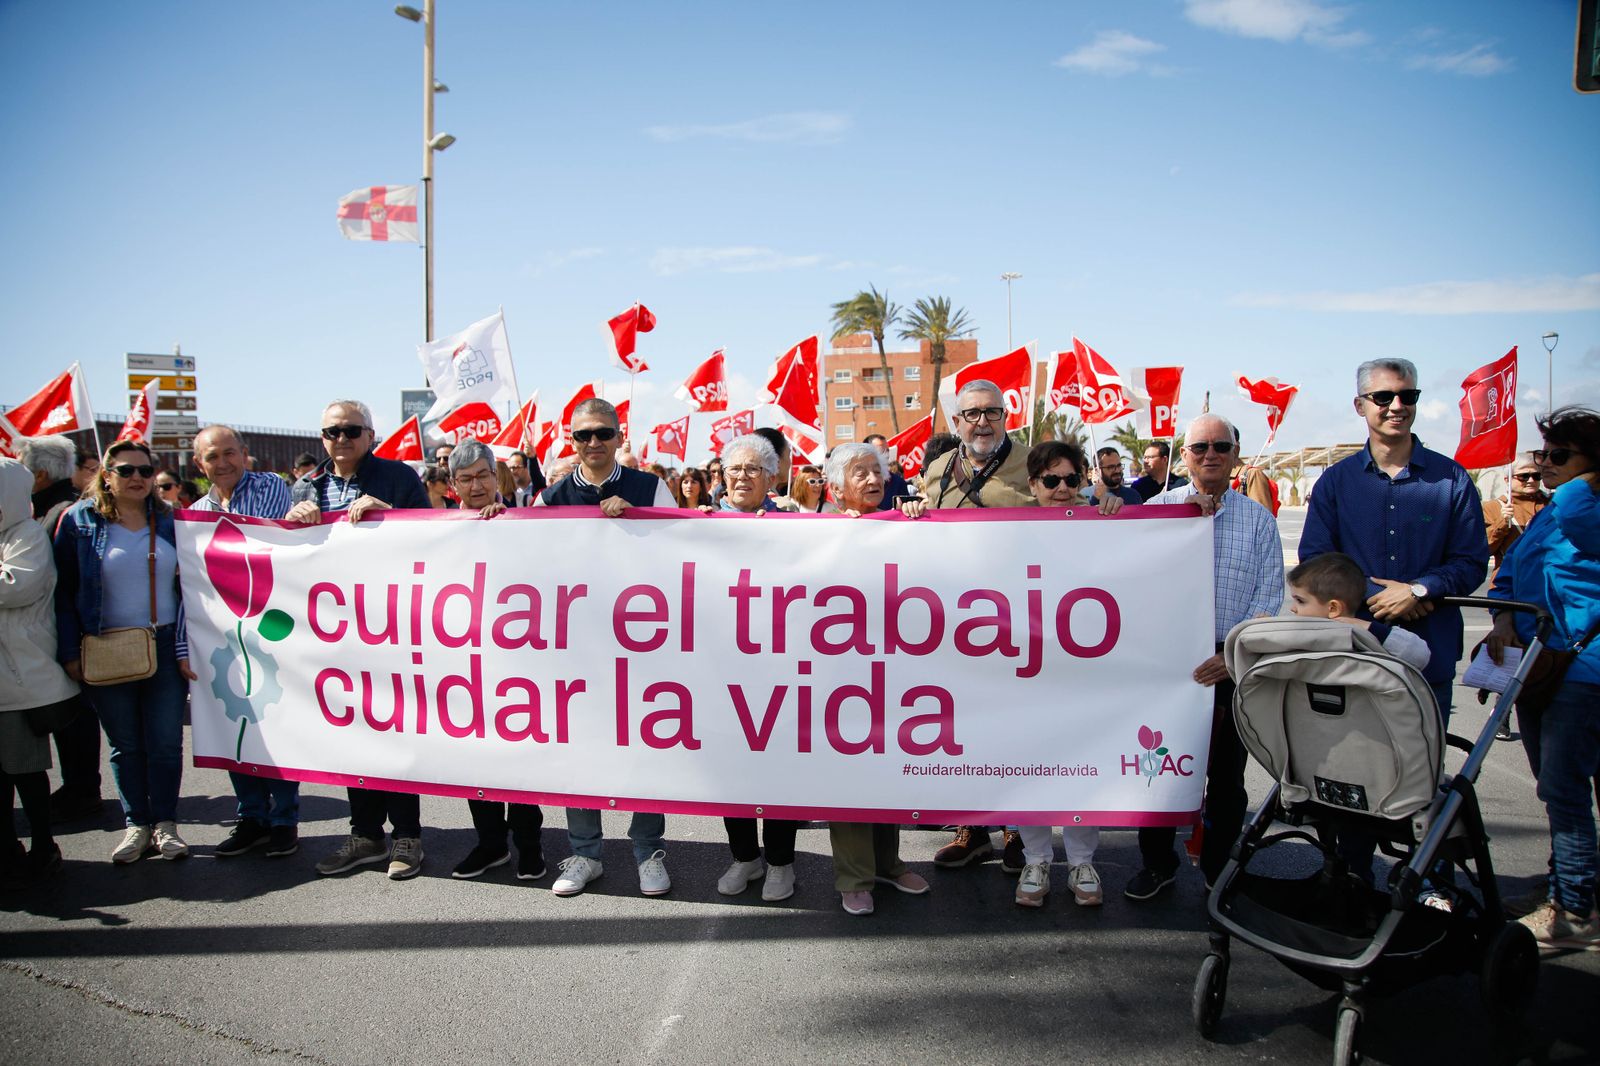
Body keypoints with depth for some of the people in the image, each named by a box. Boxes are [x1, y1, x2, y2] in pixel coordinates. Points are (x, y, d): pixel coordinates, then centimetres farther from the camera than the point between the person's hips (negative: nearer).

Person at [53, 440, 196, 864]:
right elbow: (63, 592, 0)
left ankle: (165, 824, 16)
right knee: (125, 745, 9)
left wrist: (187, 647, -5)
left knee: (166, 742, 3)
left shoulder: (169, 522, 4)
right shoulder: (79, 521, 0)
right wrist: (70, 652, -6)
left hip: (165, 648, 1)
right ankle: (137, 825, 20)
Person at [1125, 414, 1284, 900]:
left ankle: (1218, 869, 26)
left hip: (1232, 663, 0)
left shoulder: (1259, 519, 5)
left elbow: (1268, 599, 0)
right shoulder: (1161, 506, 5)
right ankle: (1158, 864, 22)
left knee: (1226, 775, 9)